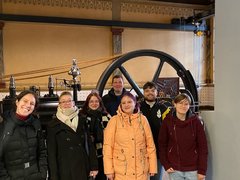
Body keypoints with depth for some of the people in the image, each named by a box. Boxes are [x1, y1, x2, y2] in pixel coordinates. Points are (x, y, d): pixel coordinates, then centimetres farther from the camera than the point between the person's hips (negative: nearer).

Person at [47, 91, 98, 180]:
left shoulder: (82, 121, 6)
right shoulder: (53, 125, -2)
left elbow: (90, 145, 5)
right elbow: (51, 152, -4)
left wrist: (94, 167, 0)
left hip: (83, 169, 3)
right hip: (65, 171, -2)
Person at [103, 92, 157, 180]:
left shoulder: (142, 119, 3)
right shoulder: (114, 120, -3)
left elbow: (150, 144, 4)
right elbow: (107, 146, -5)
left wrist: (152, 167, 1)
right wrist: (109, 170, -8)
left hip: (141, 171, 2)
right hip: (121, 172, -1)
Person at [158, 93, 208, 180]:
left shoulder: (195, 121, -7)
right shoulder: (168, 121, -6)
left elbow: (202, 147, -5)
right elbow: (162, 144, 0)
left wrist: (202, 170, -7)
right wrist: (166, 165, -5)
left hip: (193, 169, 0)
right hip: (174, 169, 0)